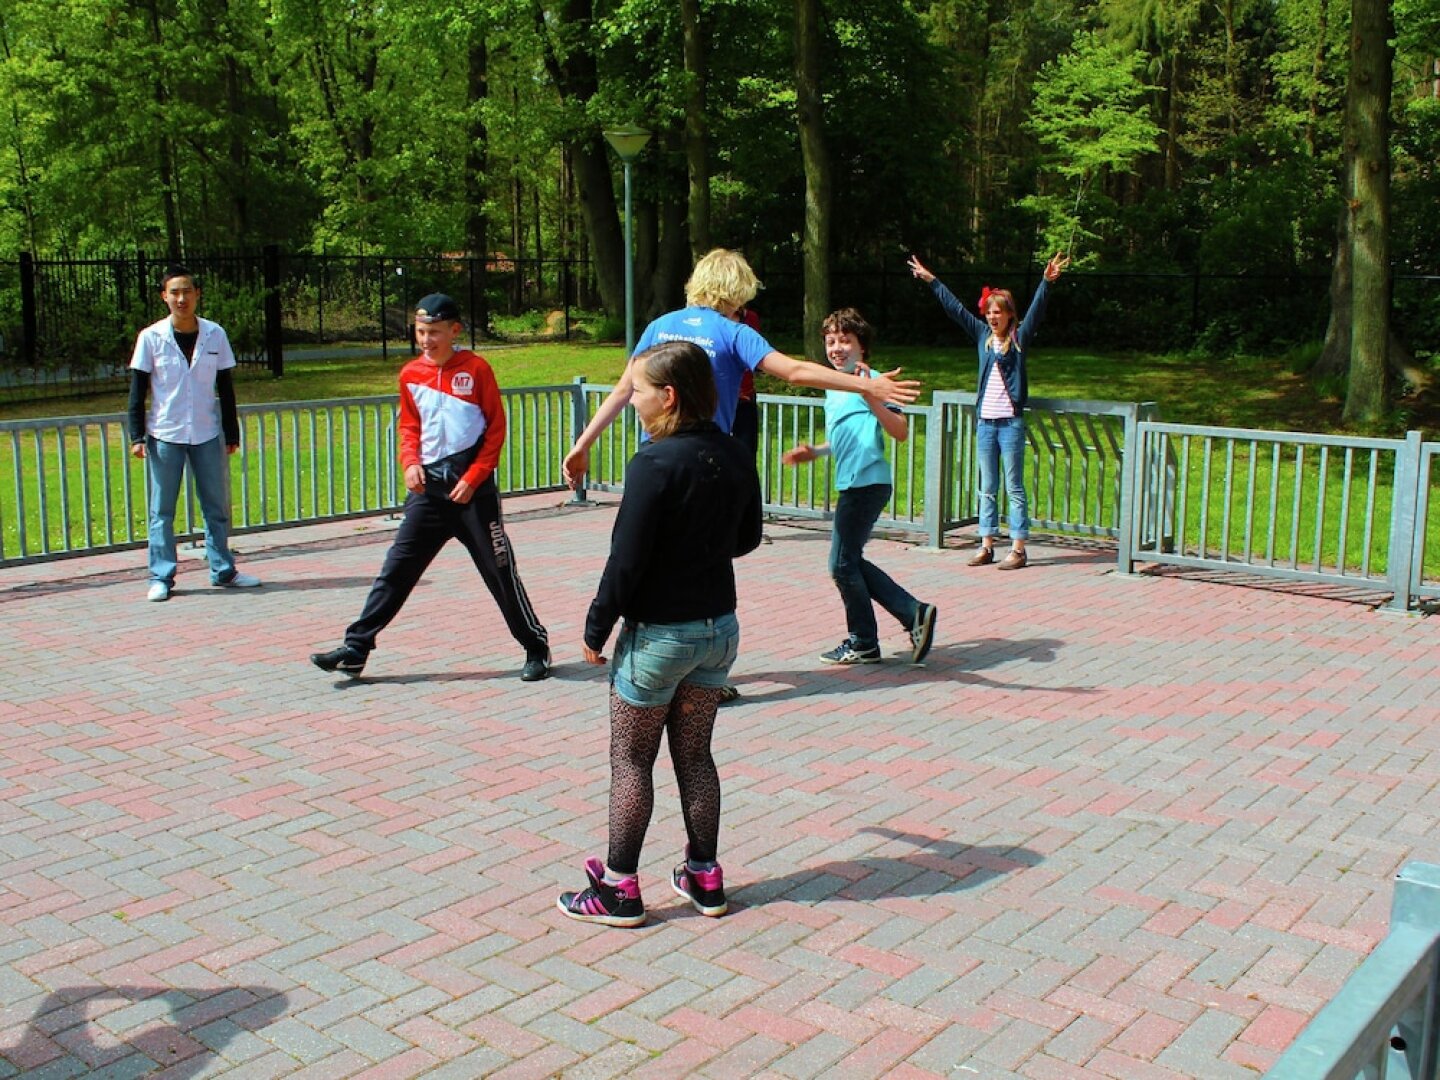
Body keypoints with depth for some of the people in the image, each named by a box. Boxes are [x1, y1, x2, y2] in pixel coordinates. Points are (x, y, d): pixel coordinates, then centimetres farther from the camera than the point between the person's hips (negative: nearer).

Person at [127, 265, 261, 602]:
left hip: (207, 434, 2)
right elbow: (138, 390, -1)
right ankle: (161, 577, 9)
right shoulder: (151, 337, -3)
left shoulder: (215, 334, 2)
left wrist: (231, 433, 7)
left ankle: (223, 571, 16)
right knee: (161, 510, 3)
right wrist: (137, 435, -6)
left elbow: (225, 388, 7)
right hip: (164, 434, -2)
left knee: (218, 506, 7)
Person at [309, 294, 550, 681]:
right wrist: (410, 462, -2)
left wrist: (473, 478, -10)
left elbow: (496, 427, -3)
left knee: (500, 570, 2)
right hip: (428, 485, 4)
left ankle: (537, 648, 16)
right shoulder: (411, 374, 7)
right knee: (397, 568, 3)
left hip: (472, 487, -4)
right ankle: (355, 649, 6)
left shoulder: (476, 369, -5)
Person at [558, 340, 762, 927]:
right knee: (694, 753, 17)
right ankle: (705, 878, 25)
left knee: (630, 760, 6)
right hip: (720, 626, 7)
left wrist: (596, 627, -8)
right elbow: (747, 538, 12)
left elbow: (627, 559, -19)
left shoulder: (655, 463, -21)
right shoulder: (734, 455, 0)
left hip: (659, 632, -7)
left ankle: (619, 889, 14)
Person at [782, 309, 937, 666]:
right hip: (853, 485, 10)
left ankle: (862, 643, 13)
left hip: (866, 484, -10)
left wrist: (871, 397, -30)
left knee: (843, 564, -1)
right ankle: (914, 613, 14)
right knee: (850, 562, 13)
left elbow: (901, 432, -20)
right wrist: (813, 452, 17)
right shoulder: (834, 387, 17)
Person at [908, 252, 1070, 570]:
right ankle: (987, 546, 16)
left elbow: (1036, 311, -15)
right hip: (985, 421, 5)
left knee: (1014, 488, 0)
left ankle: (1018, 549, 3)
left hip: (1011, 423, -5)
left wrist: (1047, 281, -29)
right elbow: (955, 308, 12)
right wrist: (931, 280, 14)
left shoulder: (1020, 338, -2)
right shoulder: (983, 336, 9)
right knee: (987, 489, 10)